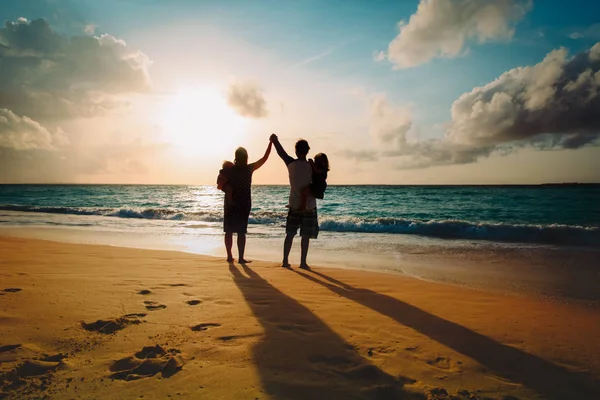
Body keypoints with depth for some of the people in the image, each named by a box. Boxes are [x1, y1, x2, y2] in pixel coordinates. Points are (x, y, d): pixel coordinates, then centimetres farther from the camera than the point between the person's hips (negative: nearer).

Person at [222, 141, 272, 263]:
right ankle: (241, 258, 0)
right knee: (241, 232, 0)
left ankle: (229, 256, 12)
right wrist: (271, 142, 7)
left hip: (230, 204, 2)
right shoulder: (249, 169, -5)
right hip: (244, 204, -2)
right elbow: (265, 158, 1)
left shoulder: (229, 169, -1)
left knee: (229, 231, 9)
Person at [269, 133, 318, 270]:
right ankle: (303, 262, 5)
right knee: (305, 236, 4)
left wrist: (274, 140, 29)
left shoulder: (291, 163, -3)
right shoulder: (312, 166, -10)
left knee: (290, 234, 12)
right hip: (309, 206, -3)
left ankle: (285, 260, 13)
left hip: (294, 204, 3)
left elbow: (281, 152, 14)